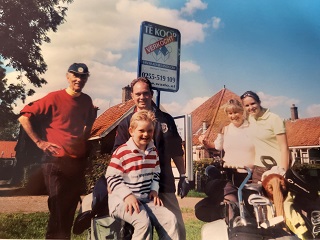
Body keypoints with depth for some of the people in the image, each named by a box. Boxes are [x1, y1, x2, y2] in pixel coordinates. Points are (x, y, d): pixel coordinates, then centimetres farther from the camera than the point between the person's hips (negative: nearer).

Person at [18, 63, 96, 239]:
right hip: (56, 161, -5)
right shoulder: (54, 98, -11)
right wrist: (39, 142, -14)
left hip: (79, 161, 5)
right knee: (58, 207, 2)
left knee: (71, 205, 15)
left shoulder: (87, 101, 5)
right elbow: (24, 117, -12)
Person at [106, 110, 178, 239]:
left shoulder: (153, 151, 9)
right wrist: (127, 195, -22)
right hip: (123, 200, -6)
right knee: (144, 221, -31)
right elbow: (111, 178, -13)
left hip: (146, 199, 6)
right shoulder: (121, 152, -12)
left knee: (170, 219, -10)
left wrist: (154, 190, 2)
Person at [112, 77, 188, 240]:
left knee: (177, 226, 5)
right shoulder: (126, 123, 3)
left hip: (164, 182, 1)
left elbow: (176, 151, 11)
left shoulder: (166, 119, 8)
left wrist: (183, 176, 8)